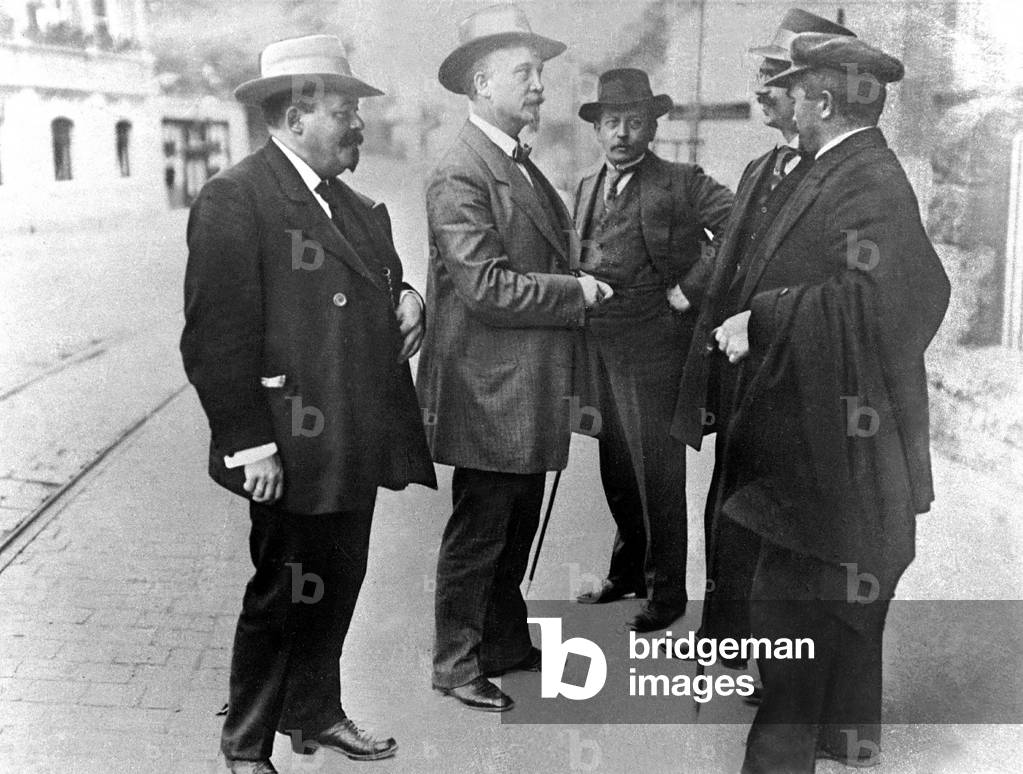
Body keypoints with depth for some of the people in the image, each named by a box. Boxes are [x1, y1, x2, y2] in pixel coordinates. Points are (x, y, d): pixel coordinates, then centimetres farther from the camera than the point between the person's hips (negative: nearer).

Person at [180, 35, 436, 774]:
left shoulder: (353, 205, 14)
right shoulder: (234, 199, -14)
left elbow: (381, 280, 28)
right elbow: (218, 337, -18)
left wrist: (405, 299, 4)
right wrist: (251, 444, -19)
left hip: (357, 443, 8)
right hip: (295, 449, -8)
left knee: (338, 589, 18)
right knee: (285, 597, 5)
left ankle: (316, 713, 38)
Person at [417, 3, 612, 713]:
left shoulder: (524, 167, 14)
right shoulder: (461, 176, -17)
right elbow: (486, 288, -24)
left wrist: (575, 291, 8)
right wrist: (576, 293, -15)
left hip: (532, 392, 9)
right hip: (490, 393, -9)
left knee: (517, 528, 20)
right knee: (478, 533, 4)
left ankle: (507, 641, 35)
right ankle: (457, 664, 19)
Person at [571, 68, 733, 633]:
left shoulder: (682, 184, -7)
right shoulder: (586, 188, 13)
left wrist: (687, 291, -16)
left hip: (653, 346, -6)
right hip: (596, 347, 6)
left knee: (656, 469, 1)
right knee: (615, 465, 16)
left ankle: (666, 590, 16)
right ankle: (627, 570, 33)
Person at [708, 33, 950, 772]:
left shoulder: (869, 183, -19)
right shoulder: (845, 174, 10)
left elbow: (870, 297, -33)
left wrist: (761, 320, -27)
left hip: (835, 433, -10)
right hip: (830, 427, 10)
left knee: (792, 600, -4)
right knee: (846, 593, 22)